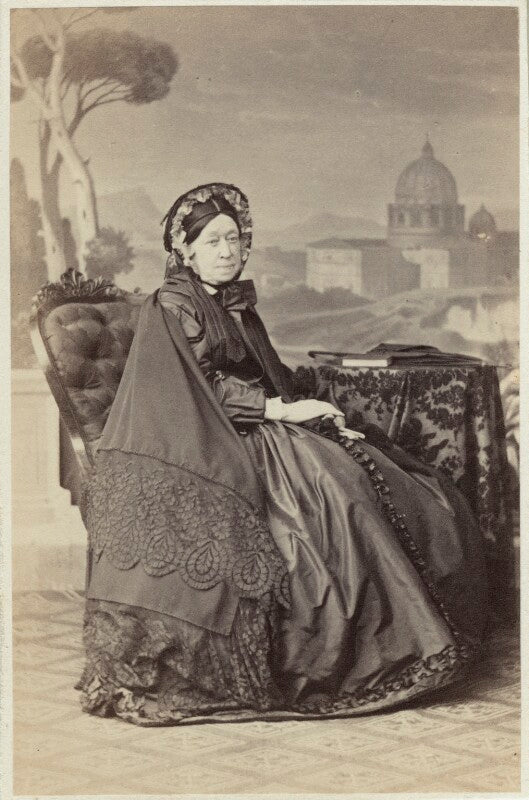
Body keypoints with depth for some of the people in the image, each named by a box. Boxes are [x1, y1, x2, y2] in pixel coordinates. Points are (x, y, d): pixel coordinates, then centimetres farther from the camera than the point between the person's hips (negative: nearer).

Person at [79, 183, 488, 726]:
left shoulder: (240, 307, 22)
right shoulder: (169, 310, -1)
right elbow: (207, 388, -11)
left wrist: (322, 416, 2)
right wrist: (282, 409, -16)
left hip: (262, 435, 8)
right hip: (210, 445, -8)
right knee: (335, 490, -29)